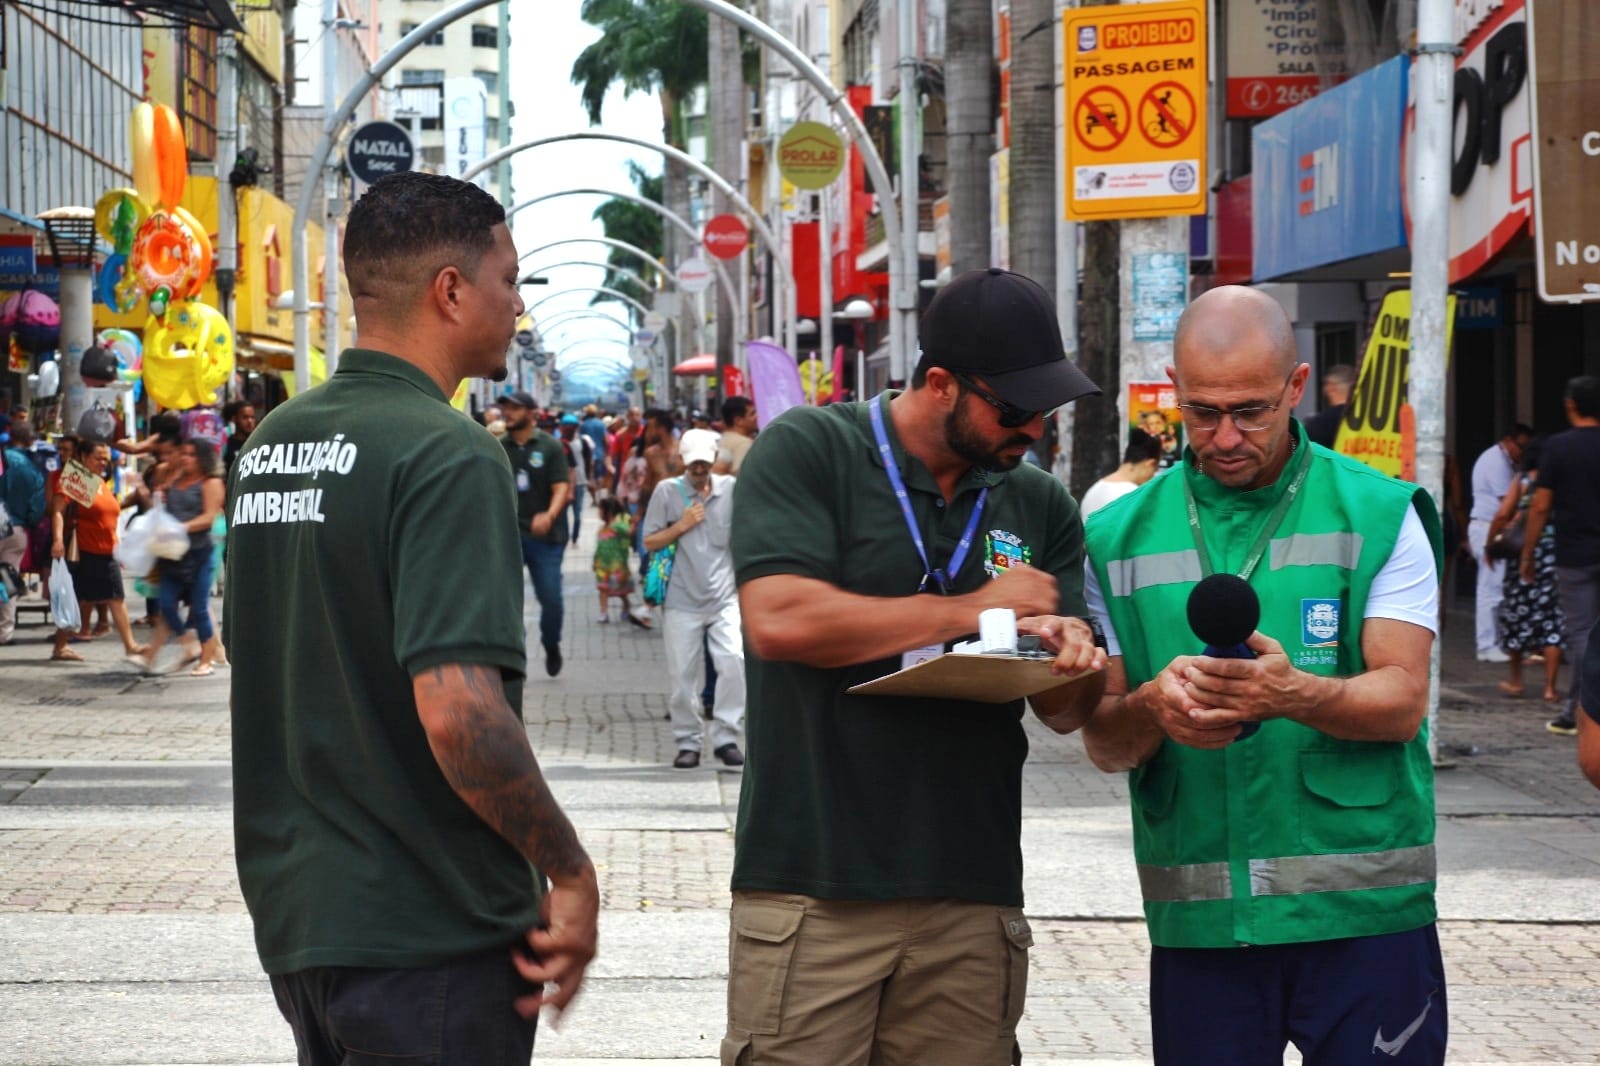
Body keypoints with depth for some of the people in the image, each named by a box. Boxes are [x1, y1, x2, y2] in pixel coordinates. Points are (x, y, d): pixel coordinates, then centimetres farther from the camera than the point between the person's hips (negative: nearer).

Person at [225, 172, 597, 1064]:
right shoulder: (448, 455, -18)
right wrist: (572, 872, -15)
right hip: (429, 928, -8)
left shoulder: (272, 442, 10)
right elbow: (458, 711, -27)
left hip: (296, 913, 8)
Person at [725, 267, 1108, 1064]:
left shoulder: (1040, 506, 12)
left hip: (973, 900, 4)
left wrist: (1073, 662, -12)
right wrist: (969, 611, -10)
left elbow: (1065, 712, 13)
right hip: (814, 891, -4)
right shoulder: (806, 452, -2)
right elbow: (778, 619, -18)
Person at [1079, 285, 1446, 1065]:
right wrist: (1151, 708, -18)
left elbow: (1402, 700, -7)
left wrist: (1294, 694, -28)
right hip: (1197, 923, 2)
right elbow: (1103, 744, 5)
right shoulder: (1120, 538, 8)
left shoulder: (1379, 516, 2)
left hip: (1362, 912, -2)